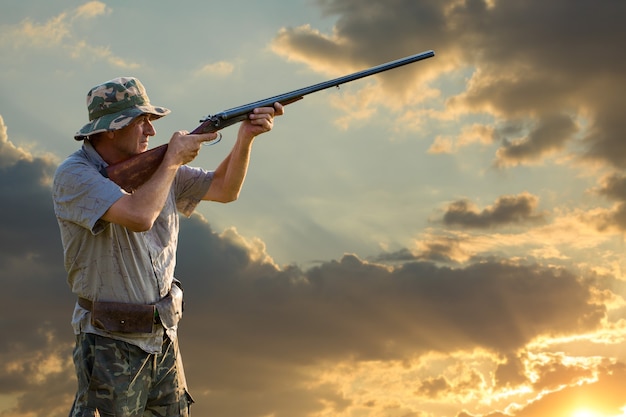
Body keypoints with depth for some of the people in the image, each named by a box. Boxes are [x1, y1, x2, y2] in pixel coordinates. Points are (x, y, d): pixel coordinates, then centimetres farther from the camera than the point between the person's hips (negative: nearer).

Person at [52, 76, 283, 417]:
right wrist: (173, 159, -17)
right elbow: (139, 216, -30)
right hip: (110, 345, -7)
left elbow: (224, 189, 11)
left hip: (163, 337, 7)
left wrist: (246, 136, -5)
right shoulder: (73, 175, -16)